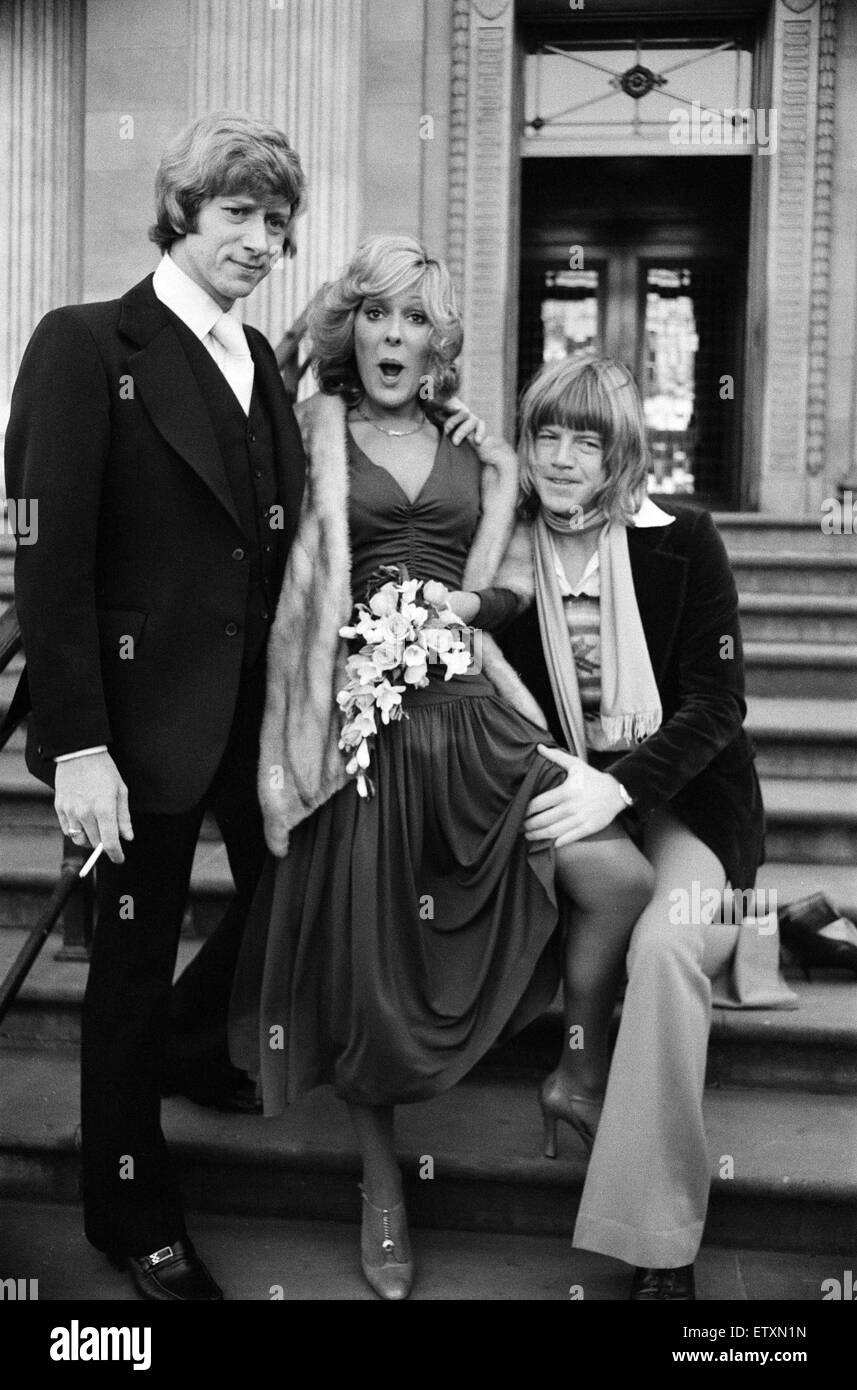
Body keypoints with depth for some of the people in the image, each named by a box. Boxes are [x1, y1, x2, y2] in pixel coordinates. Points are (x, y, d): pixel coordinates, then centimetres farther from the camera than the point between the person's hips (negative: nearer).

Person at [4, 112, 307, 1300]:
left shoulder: (261, 360, 10)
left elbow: (278, 540, 11)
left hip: (260, 700, 6)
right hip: (148, 704, -6)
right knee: (136, 956, 8)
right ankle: (132, 1215, 28)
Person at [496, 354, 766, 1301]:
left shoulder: (681, 541, -2)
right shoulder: (507, 554, 4)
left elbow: (718, 699, -7)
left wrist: (618, 787, -21)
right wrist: (555, 781, -16)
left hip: (683, 792, -2)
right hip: (562, 792, 2)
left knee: (664, 942, -29)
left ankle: (661, 1248, -23)